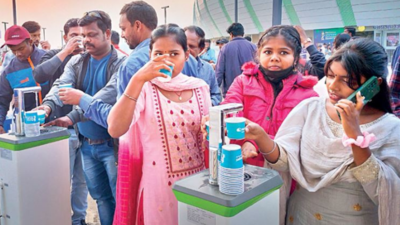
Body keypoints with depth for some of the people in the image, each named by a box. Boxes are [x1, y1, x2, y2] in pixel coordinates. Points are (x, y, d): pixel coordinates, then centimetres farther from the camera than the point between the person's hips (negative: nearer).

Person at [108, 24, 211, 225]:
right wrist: (137, 79, -29)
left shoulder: (200, 88, 1)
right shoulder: (145, 88, -9)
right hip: (159, 183, -3)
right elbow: (115, 130, -26)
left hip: (197, 180, 4)